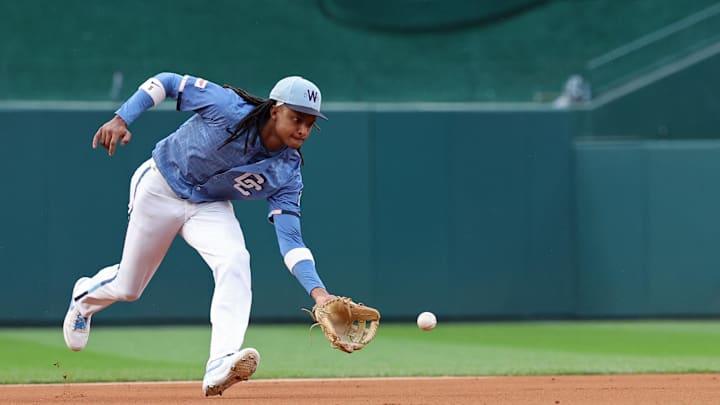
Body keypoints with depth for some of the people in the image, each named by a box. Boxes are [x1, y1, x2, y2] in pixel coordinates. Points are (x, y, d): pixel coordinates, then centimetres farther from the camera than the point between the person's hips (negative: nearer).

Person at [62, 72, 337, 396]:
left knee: (235, 260, -28)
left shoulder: (286, 173, -18)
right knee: (127, 287, 9)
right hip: (161, 188, -2)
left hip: (210, 208, 2)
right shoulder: (229, 108, -28)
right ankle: (85, 297, 47)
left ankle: (219, 367, -38)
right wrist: (121, 119, -28)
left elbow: (290, 240, -21)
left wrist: (318, 290, -36)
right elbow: (167, 82, -18)